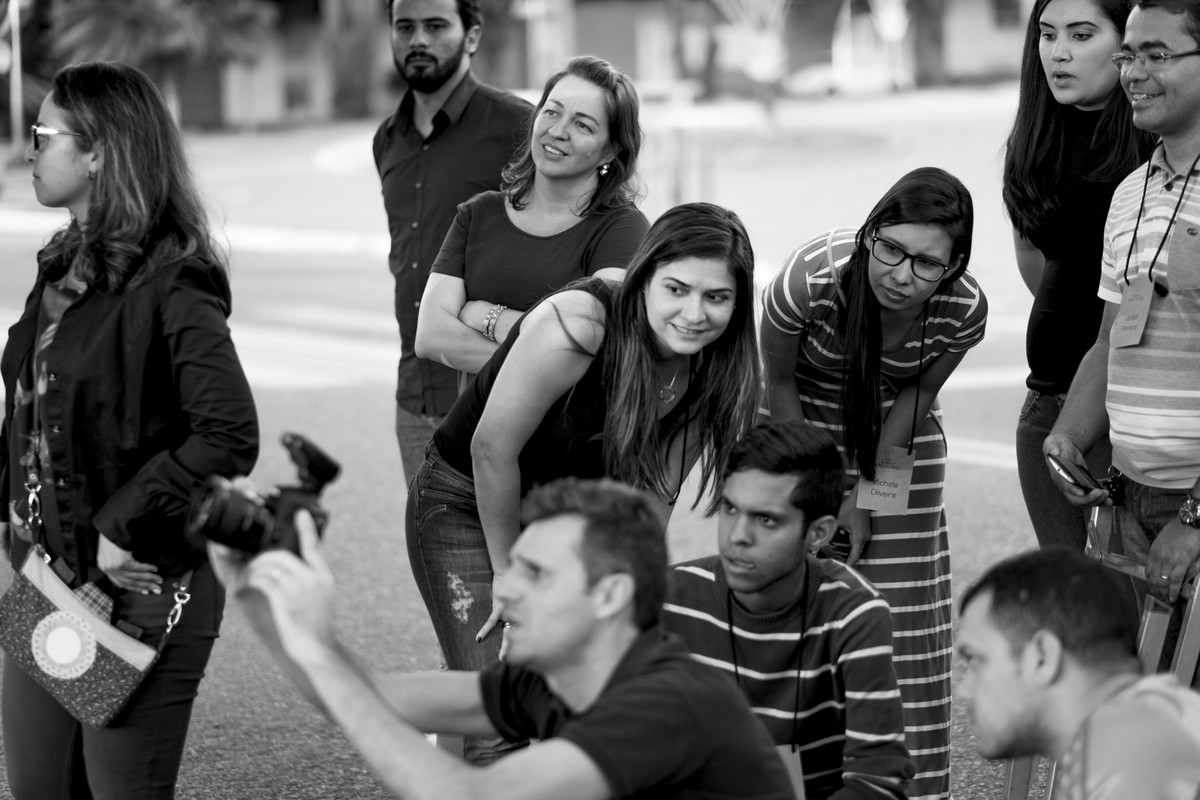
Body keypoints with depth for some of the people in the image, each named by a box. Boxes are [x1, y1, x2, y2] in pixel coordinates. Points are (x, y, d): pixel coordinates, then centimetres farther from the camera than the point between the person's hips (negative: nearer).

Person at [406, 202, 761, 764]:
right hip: (464, 506, -6)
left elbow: (649, 502, -2)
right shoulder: (576, 327, -31)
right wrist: (508, 574, -13)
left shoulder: (709, 373, -11)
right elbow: (492, 448, -23)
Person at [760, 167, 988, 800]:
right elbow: (779, 382, -16)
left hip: (898, 442, 2)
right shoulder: (812, 275, -33)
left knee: (901, 621, 0)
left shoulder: (964, 308, -26)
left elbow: (919, 393, -8)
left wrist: (868, 496, -10)